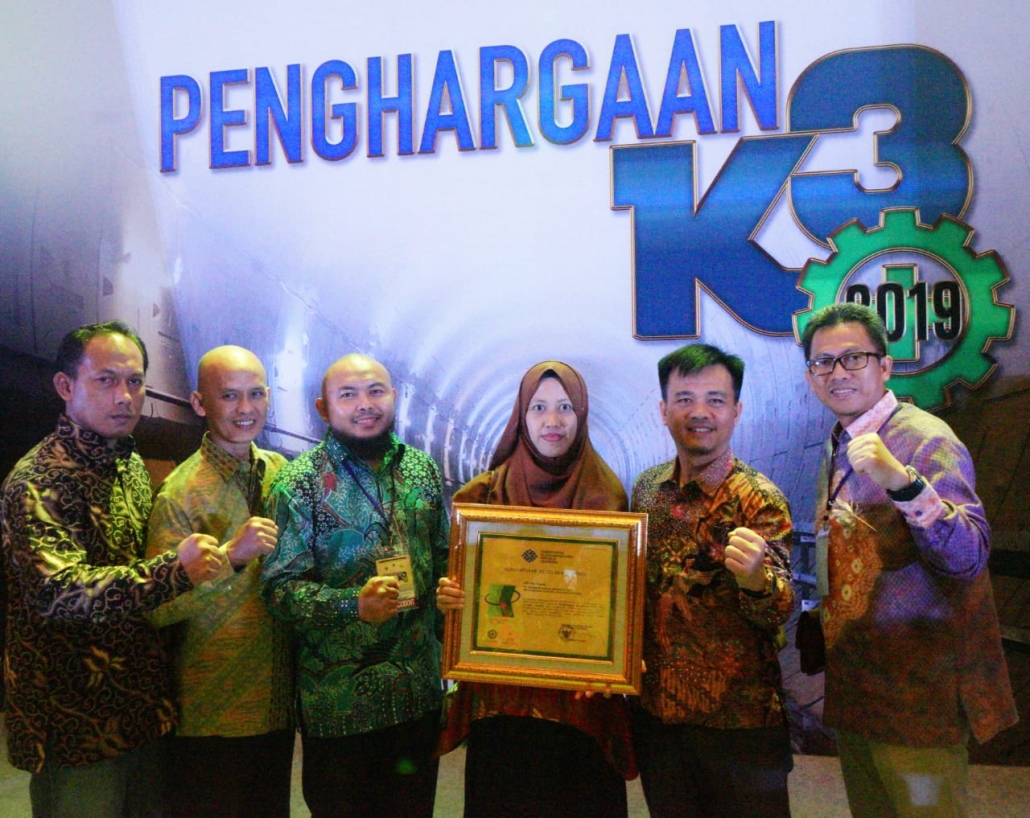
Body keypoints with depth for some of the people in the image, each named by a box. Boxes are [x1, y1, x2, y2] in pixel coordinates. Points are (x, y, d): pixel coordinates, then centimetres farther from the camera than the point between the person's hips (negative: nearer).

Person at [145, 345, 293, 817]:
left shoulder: (280, 471, 3)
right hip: (212, 712, -5)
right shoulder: (181, 493, -16)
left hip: (278, 701, 6)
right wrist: (231, 555, -31)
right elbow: (158, 608, -20)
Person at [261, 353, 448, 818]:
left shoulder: (422, 470, 6)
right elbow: (280, 586, -13)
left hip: (419, 689, 4)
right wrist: (354, 605, -27)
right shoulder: (299, 484, -8)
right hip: (338, 699, -4)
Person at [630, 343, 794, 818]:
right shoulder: (648, 489, 1)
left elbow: (779, 610, -21)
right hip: (654, 709, 5)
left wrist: (755, 579, -42)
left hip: (738, 719, -4)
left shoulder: (759, 499, -14)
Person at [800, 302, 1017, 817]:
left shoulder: (926, 439, -14)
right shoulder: (837, 450, 10)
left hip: (917, 693, -7)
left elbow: (968, 558, -26)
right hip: (853, 690, 7)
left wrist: (901, 481, -39)